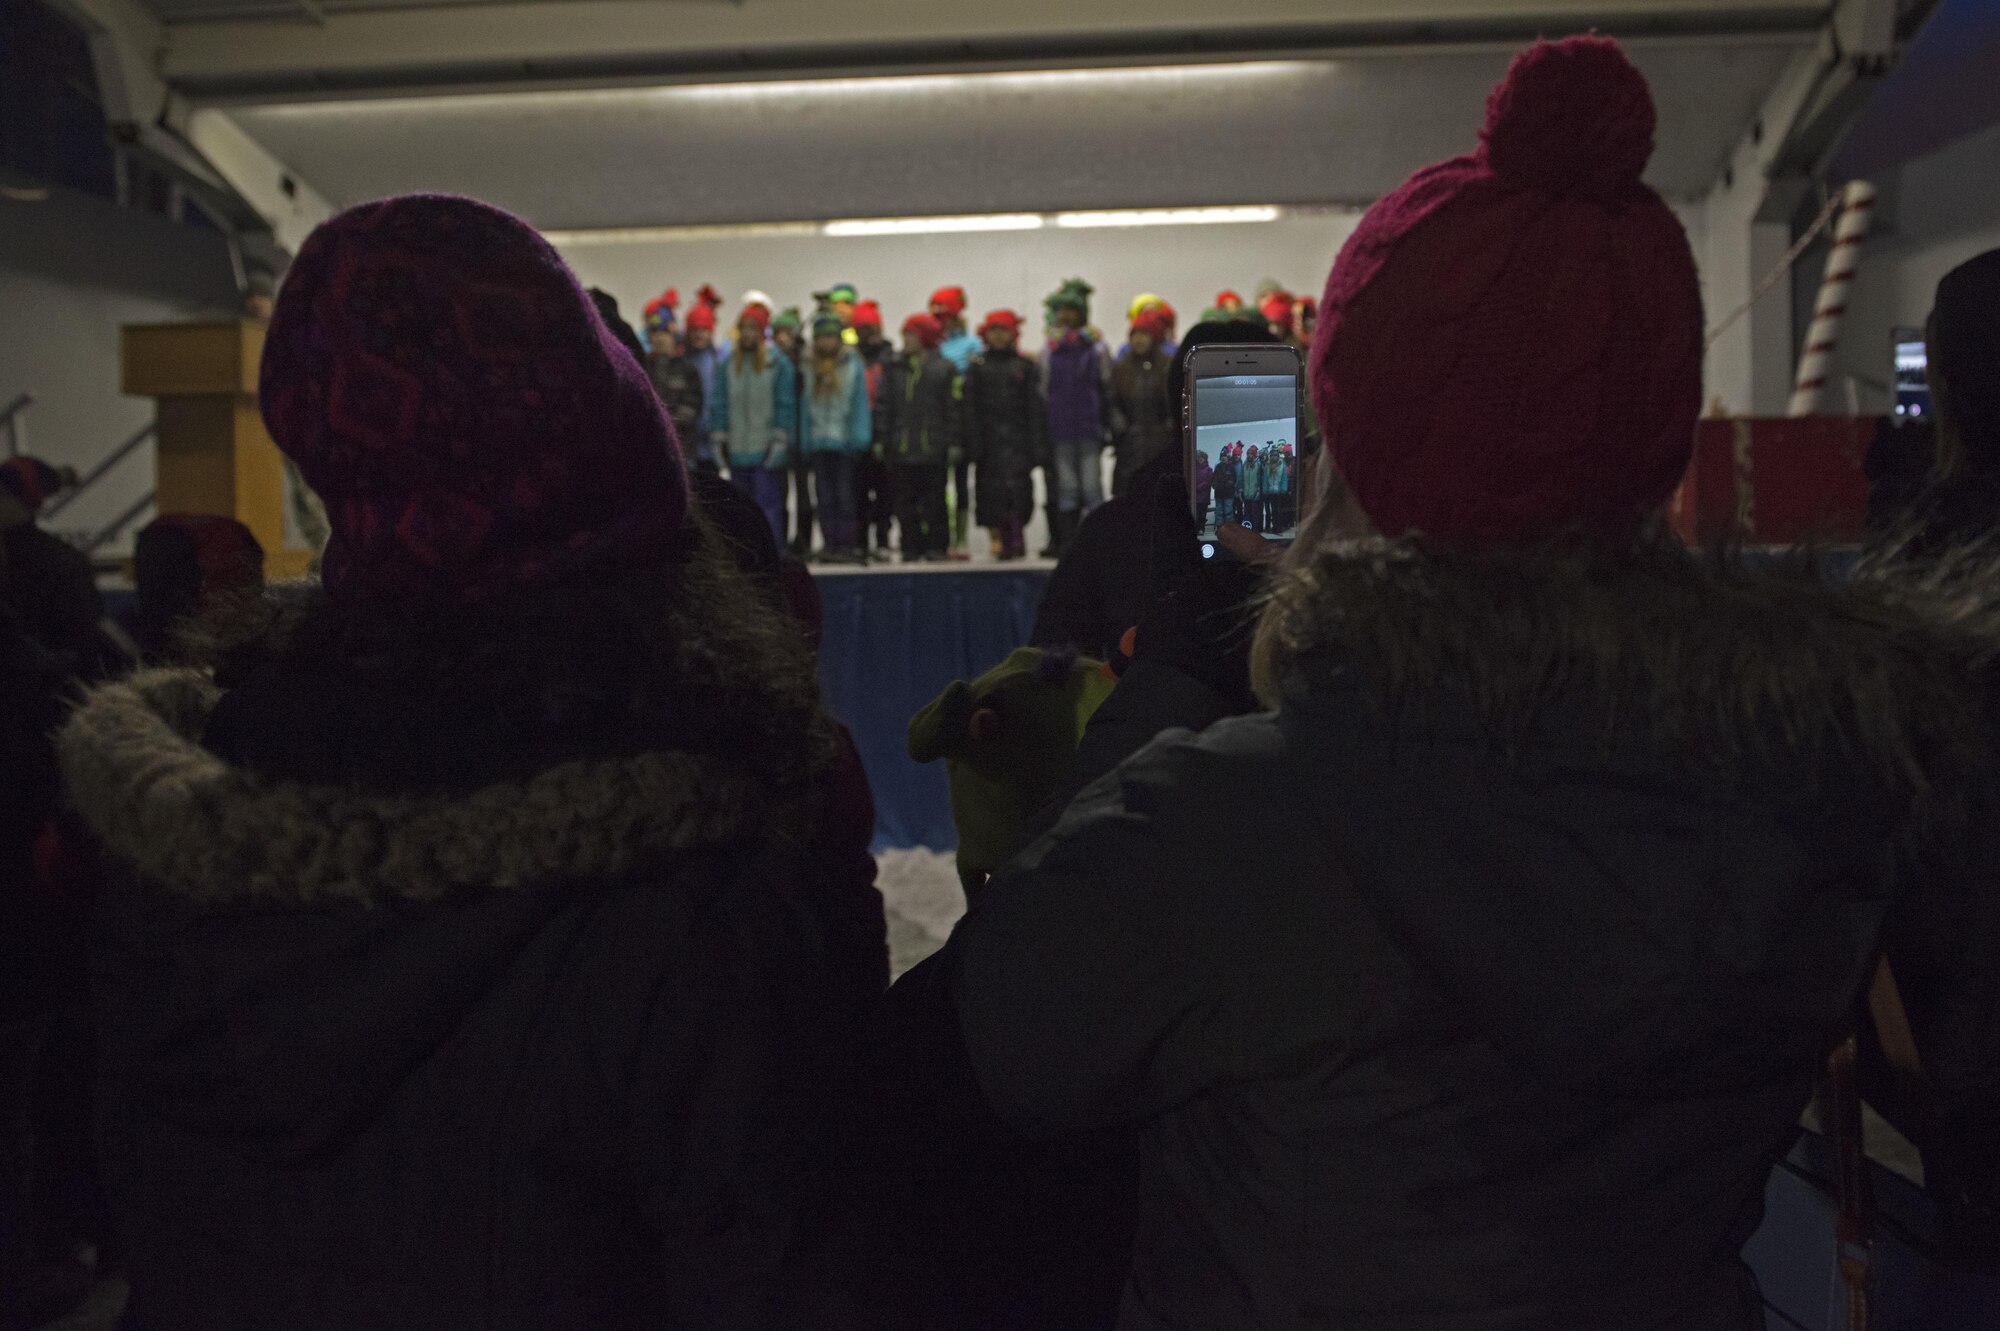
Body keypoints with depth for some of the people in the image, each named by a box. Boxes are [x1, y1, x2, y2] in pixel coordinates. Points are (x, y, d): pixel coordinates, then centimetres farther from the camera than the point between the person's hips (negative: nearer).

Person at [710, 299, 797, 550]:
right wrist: (719, 439, 4)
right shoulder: (728, 366, 10)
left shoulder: (778, 364, -1)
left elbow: (785, 406, -4)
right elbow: (718, 404, 11)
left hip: (766, 452, -4)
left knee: (768, 503, -4)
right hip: (737, 452, 4)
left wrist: (778, 441, -10)